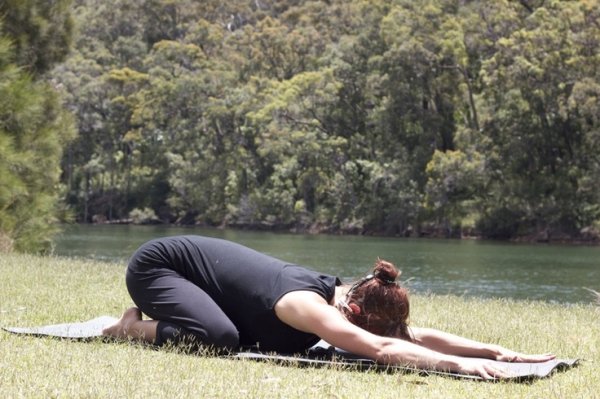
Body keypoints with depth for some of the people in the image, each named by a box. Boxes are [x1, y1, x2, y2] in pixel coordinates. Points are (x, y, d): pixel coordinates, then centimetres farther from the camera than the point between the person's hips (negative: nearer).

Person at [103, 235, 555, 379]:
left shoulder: (343, 295, -12)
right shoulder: (305, 305, -35)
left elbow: (416, 334, -12)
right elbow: (380, 349, -49)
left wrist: (498, 350, -21)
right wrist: (461, 363, -55)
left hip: (199, 259, 8)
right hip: (156, 263, -8)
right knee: (219, 336, -30)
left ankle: (155, 316, 26)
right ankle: (135, 327, -3)